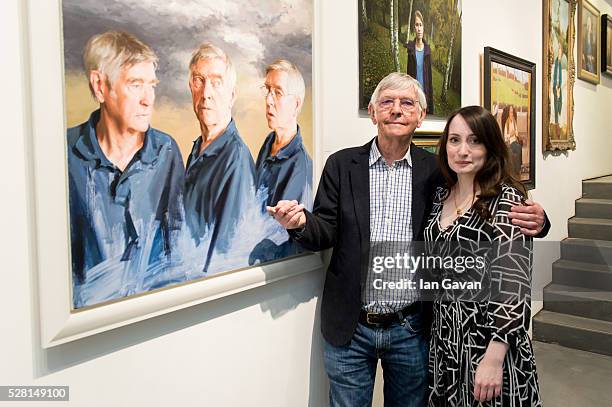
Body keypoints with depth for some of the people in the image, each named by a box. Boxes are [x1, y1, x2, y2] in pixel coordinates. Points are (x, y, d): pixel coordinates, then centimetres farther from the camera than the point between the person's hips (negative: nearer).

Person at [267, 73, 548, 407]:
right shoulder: (342, 165, -1)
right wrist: (301, 223, -25)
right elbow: (325, 233, -3)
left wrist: (530, 221, -18)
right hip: (350, 329, 0)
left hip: (412, 329, 1)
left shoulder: (436, 170, -2)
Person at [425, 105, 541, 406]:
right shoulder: (441, 196, 5)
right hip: (444, 337, 6)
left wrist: (494, 357, -23)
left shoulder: (506, 198, -12)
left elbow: (513, 283, -18)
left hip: (488, 336, -5)